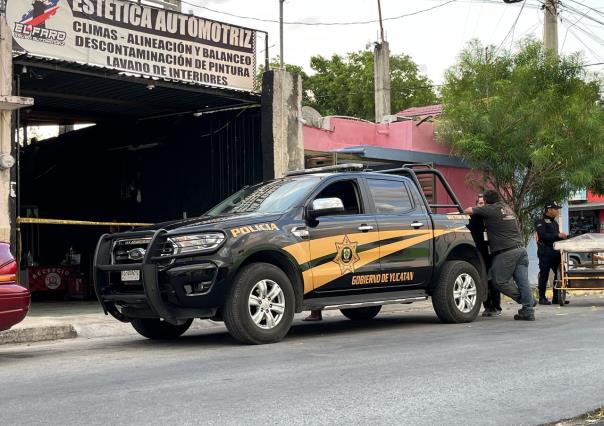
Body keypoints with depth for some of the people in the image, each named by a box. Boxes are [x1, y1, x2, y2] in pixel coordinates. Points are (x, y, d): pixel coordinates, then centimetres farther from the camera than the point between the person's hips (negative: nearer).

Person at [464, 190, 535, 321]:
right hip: (521, 249, 8)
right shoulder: (507, 208, 20)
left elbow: (468, 210, 1)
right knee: (523, 281, 4)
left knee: (499, 281, 2)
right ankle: (528, 310, 2)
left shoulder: (490, 210, -4)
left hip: (507, 252, -8)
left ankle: (524, 300, 4)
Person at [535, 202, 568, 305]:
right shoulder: (541, 222, -4)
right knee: (544, 275, -5)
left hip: (555, 253, 8)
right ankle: (542, 298, 1)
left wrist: (564, 237, 9)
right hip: (545, 253, -8)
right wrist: (558, 235, -18)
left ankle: (556, 298, 11)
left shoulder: (554, 223, 23)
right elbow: (543, 236, -17)